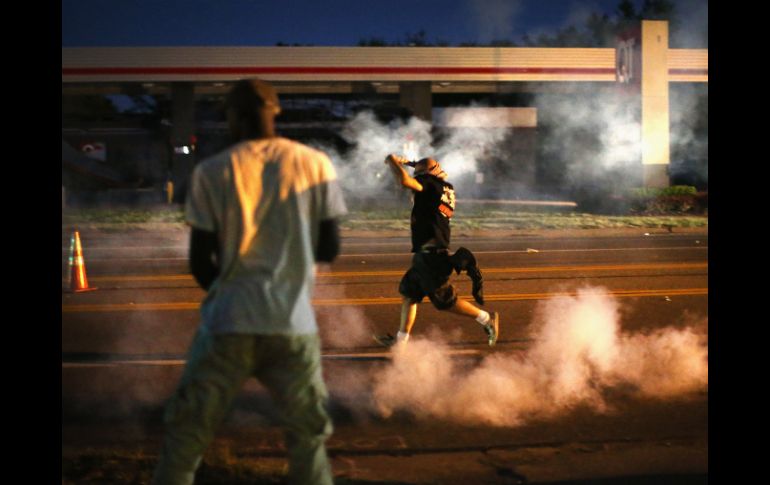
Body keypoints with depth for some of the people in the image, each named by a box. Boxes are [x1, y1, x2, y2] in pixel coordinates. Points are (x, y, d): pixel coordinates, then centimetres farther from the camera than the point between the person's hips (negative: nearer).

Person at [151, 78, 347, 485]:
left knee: (185, 435, 11)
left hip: (227, 324, -1)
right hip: (294, 325, 1)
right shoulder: (315, 164, 1)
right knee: (308, 436, 16)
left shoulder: (212, 172, -1)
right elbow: (329, 249, 4)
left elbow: (200, 262, 0)